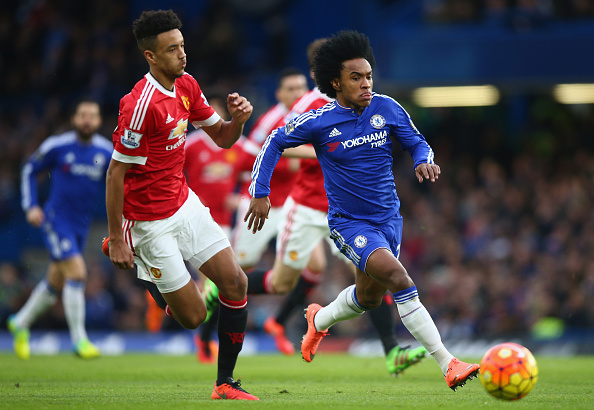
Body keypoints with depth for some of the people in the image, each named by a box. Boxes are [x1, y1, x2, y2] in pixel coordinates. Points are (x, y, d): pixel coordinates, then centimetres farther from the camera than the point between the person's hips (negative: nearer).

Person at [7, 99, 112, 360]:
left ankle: (20, 323, 38)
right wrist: (31, 206, -5)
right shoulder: (57, 146, -8)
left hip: (82, 225, 5)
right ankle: (78, 339, -13)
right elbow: (29, 171, 4)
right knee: (76, 272, -20)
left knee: (56, 282, 15)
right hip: (56, 219, -5)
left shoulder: (106, 152, 1)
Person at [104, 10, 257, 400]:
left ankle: (225, 383, 9)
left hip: (185, 203, 8)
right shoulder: (142, 104, -24)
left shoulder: (187, 85, 2)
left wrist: (238, 118, -12)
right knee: (193, 315, -2)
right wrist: (116, 240, -18)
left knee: (236, 283, -2)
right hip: (151, 220, -8)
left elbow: (222, 138, 12)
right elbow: (116, 173, -20)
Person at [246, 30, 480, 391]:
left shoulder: (387, 108, -6)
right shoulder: (318, 122, -12)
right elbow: (275, 143, 1)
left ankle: (319, 320, 53)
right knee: (397, 276, -26)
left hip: (388, 218, 5)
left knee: (369, 297, 19)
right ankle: (447, 364, -27)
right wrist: (260, 193, -2)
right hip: (348, 223, -5)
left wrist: (424, 161, -19)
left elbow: (417, 143, 4)